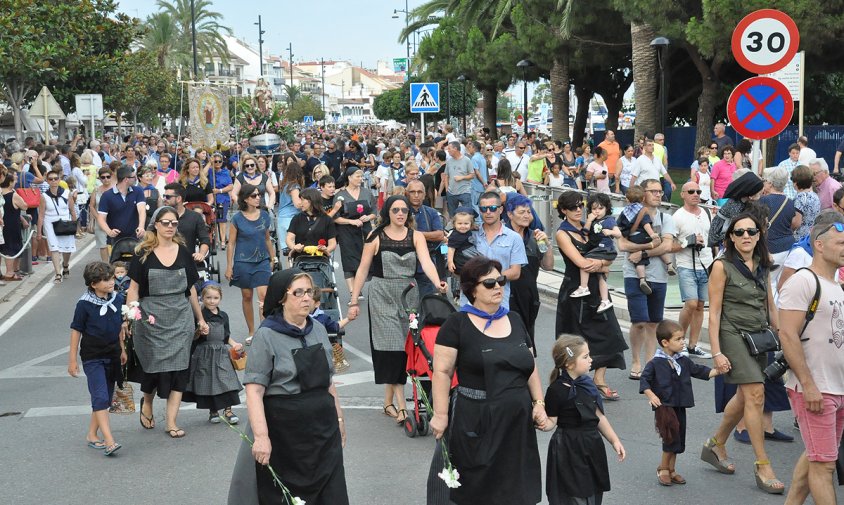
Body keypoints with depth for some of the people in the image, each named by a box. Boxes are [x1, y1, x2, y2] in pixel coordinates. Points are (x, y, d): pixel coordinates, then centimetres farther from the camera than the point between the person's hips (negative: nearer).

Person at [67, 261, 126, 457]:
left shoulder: (118, 299, 1)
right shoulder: (84, 304, -13)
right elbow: (76, 331, -6)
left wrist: (123, 350, 19)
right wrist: (72, 359, -4)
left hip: (112, 355, 6)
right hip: (92, 357, -6)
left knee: (105, 398, 11)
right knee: (100, 398, -14)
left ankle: (92, 435, 24)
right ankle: (109, 442, -19)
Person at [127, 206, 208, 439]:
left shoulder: (183, 253, 8)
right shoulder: (143, 254, -1)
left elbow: (191, 289, 14)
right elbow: (134, 289, -2)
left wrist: (200, 319, 16)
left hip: (180, 318, 2)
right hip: (151, 319, -2)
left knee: (178, 368, -3)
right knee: (154, 367, 2)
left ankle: (171, 421, 3)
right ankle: (147, 403, 34)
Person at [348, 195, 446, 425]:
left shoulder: (415, 236, 5)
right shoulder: (376, 237, 1)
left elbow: (426, 261, -11)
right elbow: (363, 270, 3)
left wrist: (437, 283, -30)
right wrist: (354, 301, 0)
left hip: (408, 295, 3)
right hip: (382, 296, -3)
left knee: (403, 348, 4)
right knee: (392, 347, -12)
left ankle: (389, 402, 17)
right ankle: (401, 405, -15)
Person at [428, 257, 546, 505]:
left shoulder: (514, 320, 13)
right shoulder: (457, 324, -5)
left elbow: (531, 367, 17)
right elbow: (442, 372, -8)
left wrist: (539, 403, 8)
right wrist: (441, 414, -13)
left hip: (516, 420, 5)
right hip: (474, 421, -5)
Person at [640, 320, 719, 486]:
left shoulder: (683, 361, 7)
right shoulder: (655, 363, -11)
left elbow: (699, 371, 13)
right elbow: (644, 380, -10)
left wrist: (718, 371, 2)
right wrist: (651, 395, -23)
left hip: (680, 406, 6)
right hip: (664, 406, -6)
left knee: (678, 440, 11)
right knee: (671, 438, -11)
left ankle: (671, 470, 24)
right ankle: (663, 469, 6)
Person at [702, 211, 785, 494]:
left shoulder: (763, 265, 8)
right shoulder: (722, 266, -10)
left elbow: (770, 305, 16)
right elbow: (714, 312, -10)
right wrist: (716, 352, -14)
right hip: (734, 335, -7)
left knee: (745, 397, 14)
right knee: (755, 394, -14)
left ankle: (715, 446, 34)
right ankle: (763, 467, -9)